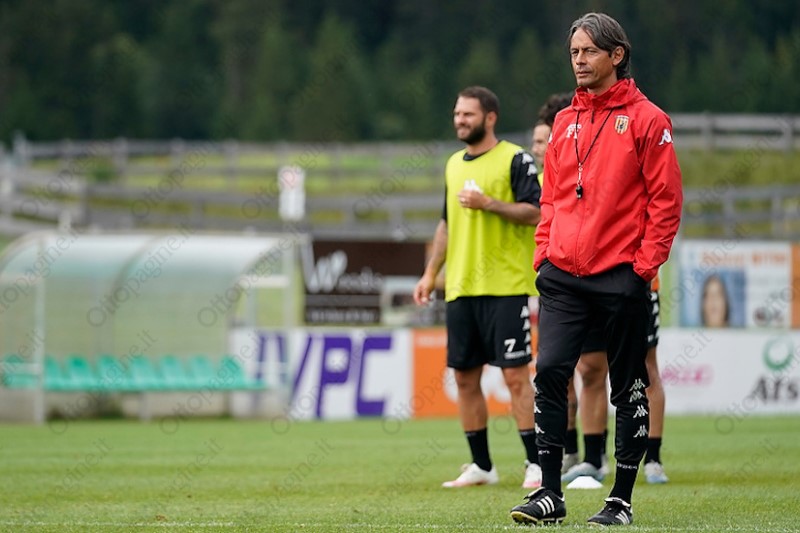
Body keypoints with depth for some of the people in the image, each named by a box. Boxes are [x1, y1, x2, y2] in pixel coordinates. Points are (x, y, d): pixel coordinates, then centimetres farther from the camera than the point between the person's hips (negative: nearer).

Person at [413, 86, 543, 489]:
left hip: (505, 287, -7)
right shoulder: (454, 164, 16)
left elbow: (534, 212, -12)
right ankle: (481, 466, 15)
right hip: (460, 288, 7)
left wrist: (487, 203, -19)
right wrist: (431, 273, 18)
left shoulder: (515, 159, -4)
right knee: (464, 377, 7)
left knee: (515, 375, -9)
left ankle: (536, 463, -5)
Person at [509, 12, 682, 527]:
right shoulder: (565, 122, 14)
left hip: (621, 277, -5)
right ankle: (550, 492, -3)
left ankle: (622, 499, 9)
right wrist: (544, 255, 9)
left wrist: (644, 264, -11)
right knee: (550, 372, -7)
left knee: (628, 388, 3)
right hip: (564, 276, 5)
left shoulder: (646, 119, -3)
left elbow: (666, 200, -6)